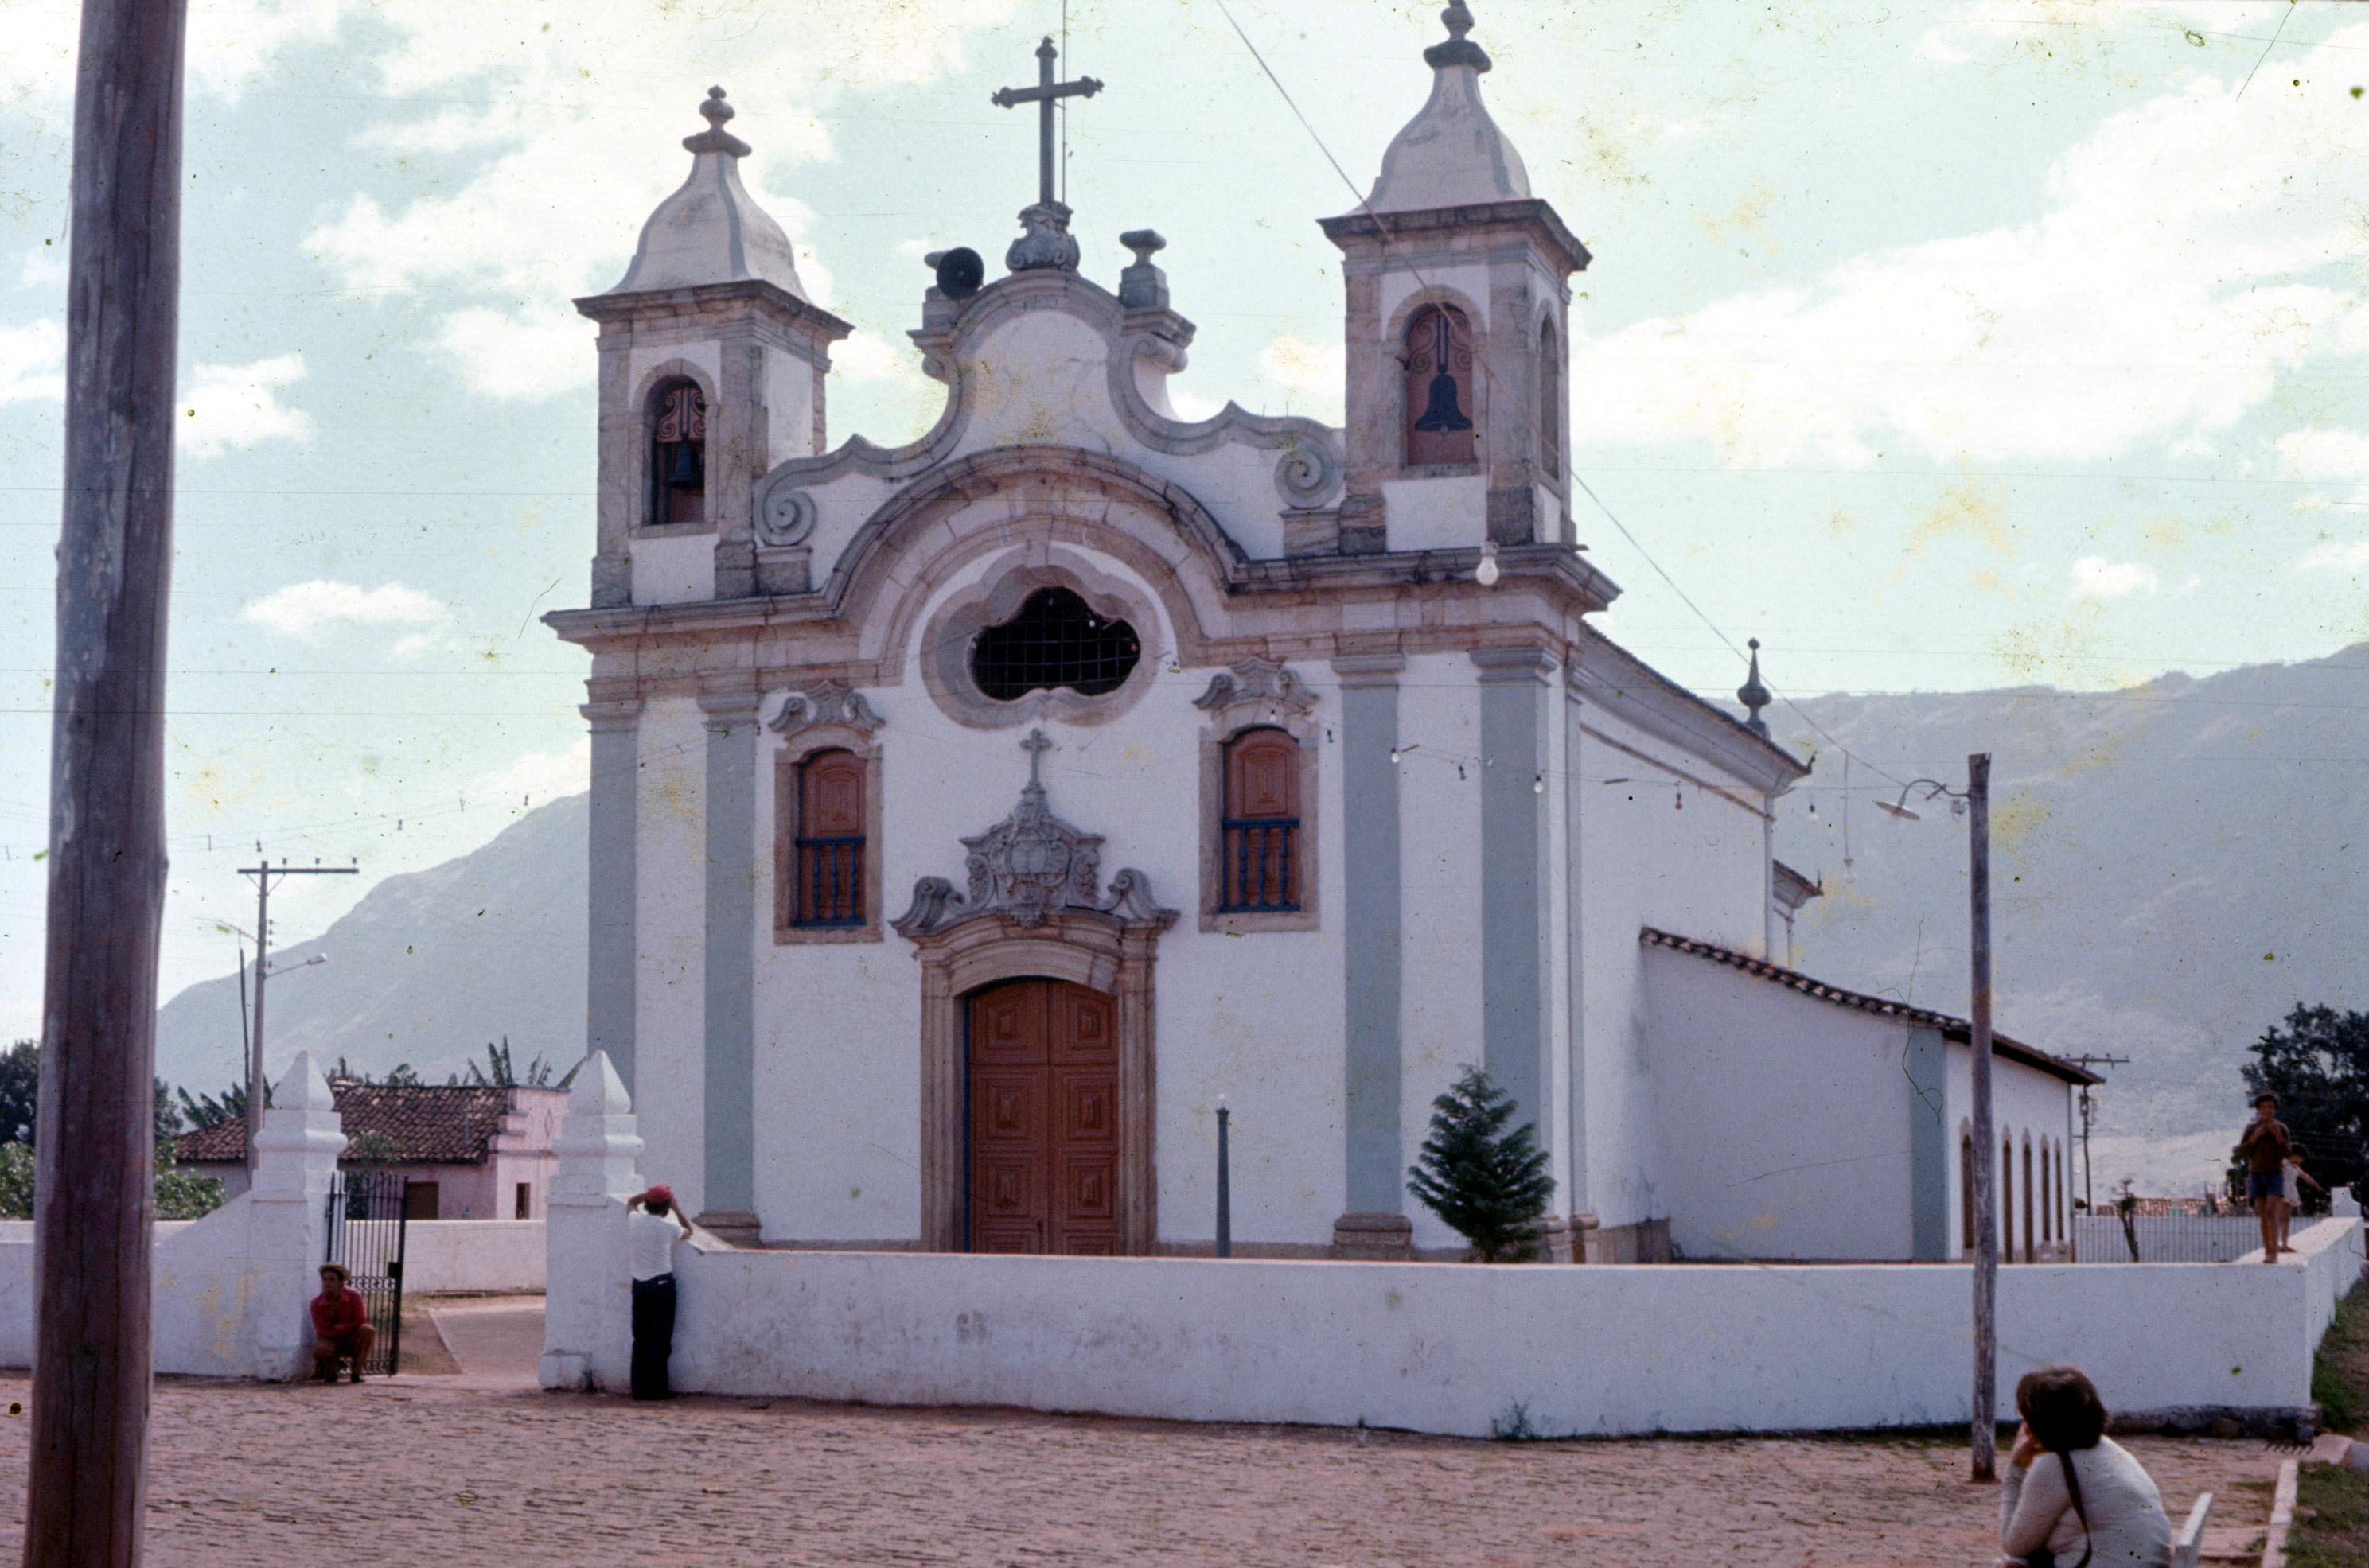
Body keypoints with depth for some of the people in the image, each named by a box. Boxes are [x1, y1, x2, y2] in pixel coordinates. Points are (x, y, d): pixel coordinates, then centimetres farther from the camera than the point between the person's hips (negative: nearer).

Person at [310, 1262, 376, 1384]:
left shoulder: (354, 1296, -15)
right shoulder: (317, 1303, -13)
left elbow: (362, 1322, -15)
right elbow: (323, 1331, -13)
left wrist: (338, 1328, -18)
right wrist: (347, 1329, -16)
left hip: (352, 1342, 1)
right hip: (331, 1341, -1)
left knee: (368, 1330, -32)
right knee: (319, 1350, -37)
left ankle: (357, 1372, -17)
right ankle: (331, 1365, 3)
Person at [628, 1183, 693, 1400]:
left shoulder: (634, 1220, 0)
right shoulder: (669, 1228, -9)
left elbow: (632, 1201, 24)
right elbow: (688, 1231, 13)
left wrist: (651, 1194, 18)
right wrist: (676, 1207, 14)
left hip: (639, 1285, 4)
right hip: (662, 1283, -4)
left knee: (641, 1340, 10)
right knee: (660, 1341, 1)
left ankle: (639, 1388, 9)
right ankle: (656, 1388, 0)